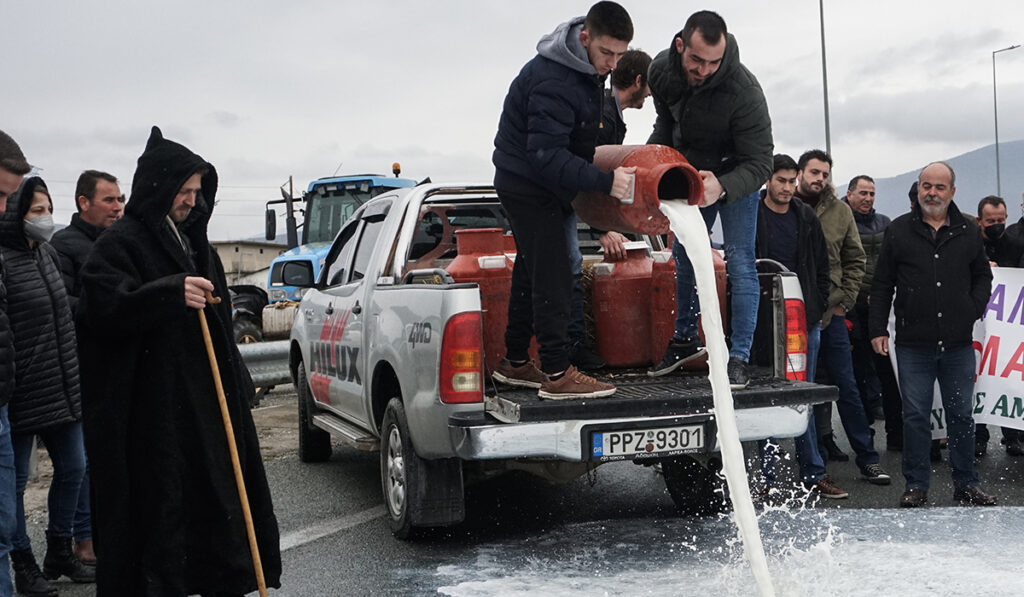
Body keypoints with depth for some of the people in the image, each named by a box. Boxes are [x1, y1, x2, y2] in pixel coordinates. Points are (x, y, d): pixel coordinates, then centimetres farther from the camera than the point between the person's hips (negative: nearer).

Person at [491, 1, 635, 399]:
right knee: (552, 274, -12)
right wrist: (604, 181, -37)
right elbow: (546, 156, -32)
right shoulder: (553, 81, -28)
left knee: (532, 271, 14)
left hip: (547, 185, 10)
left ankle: (515, 362, 24)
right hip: (526, 183, -10)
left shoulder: (589, 67, 3)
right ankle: (557, 374, -11)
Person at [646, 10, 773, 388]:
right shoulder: (662, 70, -19)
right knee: (684, 258, 13)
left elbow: (759, 164, -35)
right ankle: (685, 341, 29)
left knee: (740, 264, -13)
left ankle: (739, 358, -10)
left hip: (736, 176, -5)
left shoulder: (743, 91, -37)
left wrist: (722, 187, -53)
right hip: (690, 172, 5)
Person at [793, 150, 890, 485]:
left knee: (846, 387, 4)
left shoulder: (839, 211, 6)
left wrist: (845, 301, 3)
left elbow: (855, 259, 12)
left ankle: (867, 459, 8)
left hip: (830, 312, 2)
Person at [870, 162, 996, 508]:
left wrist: (974, 309, 2)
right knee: (915, 417, 3)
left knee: (961, 415, 8)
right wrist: (877, 329, 0)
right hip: (913, 343, -2)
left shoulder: (969, 233, 8)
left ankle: (966, 485, 19)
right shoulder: (899, 231, 3)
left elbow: (983, 276, 19)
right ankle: (916, 486, 11)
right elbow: (882, 285, 5)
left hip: (959, 344, 2)